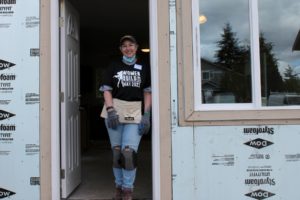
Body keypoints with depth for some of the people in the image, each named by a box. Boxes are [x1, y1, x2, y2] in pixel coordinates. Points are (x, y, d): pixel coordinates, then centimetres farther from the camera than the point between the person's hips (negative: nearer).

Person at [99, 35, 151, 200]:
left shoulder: (144, 68, 9)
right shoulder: (114, 66, 9)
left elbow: (147, 93, 8)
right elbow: (107, 90, 4)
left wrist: (146, 115, -2)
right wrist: (111, 110, -11)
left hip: (135, 112, -1)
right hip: (115, 110, 1)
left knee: (129, 152, -11)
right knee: (116, 151, 5)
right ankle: (119, 186, 22)